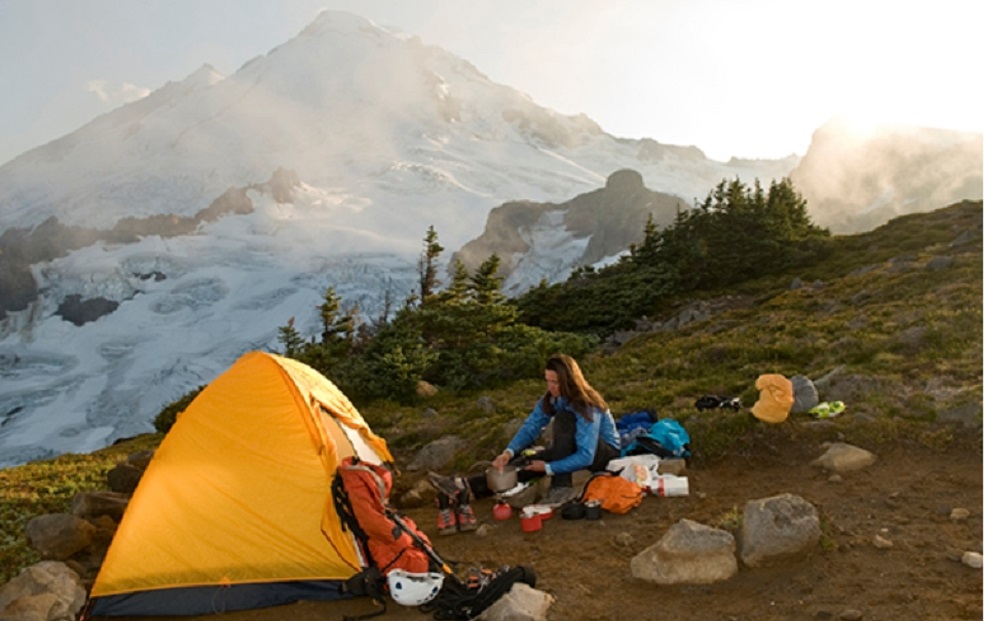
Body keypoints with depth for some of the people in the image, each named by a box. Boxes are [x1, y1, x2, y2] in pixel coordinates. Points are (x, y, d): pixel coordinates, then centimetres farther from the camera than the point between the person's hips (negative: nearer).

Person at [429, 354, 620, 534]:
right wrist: (509, 452, -32)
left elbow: (585, 457, -34)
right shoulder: (551, 399, -9)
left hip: (605, 452, -6)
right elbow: (530, 427, -14)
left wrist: (548, 468, -33)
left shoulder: (587, 407, -30)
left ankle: (561, 488, -30)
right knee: (530, 461, -20)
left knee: (564, 418, -32)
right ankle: (466, 488, -36)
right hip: (576, 447, 6)